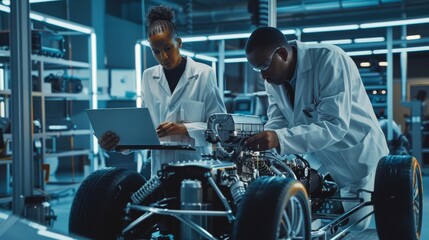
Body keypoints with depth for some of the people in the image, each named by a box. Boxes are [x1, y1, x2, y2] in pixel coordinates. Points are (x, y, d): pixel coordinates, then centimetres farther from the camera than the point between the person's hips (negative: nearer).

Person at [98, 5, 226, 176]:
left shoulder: (204, 74, 0)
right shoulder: (148, 77, 10)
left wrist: (184, 129, -15)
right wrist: (118, 141, -10)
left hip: (195, 165, -2)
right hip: (160, 168, 2)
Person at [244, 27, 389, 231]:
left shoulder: (329, 59, -29)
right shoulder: (273, 78, -6)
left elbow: (334, 125, -36)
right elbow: (277, 121, -5)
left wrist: (279, 139, -47)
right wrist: (255, 143, -28)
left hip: (357, 159, -6)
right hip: (317, 159, 6)